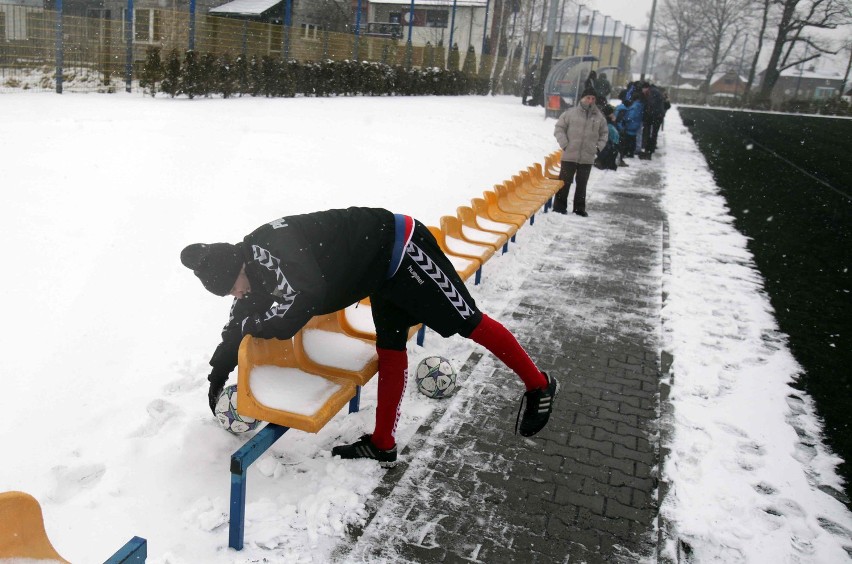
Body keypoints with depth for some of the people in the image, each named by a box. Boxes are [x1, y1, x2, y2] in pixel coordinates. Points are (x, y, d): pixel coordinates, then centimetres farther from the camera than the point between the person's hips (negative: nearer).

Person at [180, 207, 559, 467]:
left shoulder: (267, 246, -24)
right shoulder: (252, 267, 6)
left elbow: (302, 302, -35)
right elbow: (243, 318, 20)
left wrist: (254, 324, -17)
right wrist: (218, 374, 20)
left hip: (400, 247, -9)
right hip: (383, 267, 9)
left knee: (468, 322, -2)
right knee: (390, 350, 10)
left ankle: (538, 385, 13)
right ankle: (383, 445, 17)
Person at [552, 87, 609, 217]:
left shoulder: (599, 117, 4)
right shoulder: (571, 113, -4)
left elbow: (604, 133, 17)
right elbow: (559, 128, 0)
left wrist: (598, 147, 5)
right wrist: (564, 144, -8)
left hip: (587, 157, 3)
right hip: (570, 155, -3)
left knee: (582, 184, 12)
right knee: (564, 182, 3)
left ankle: (579, 208, 21)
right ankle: (559, 206, 12)